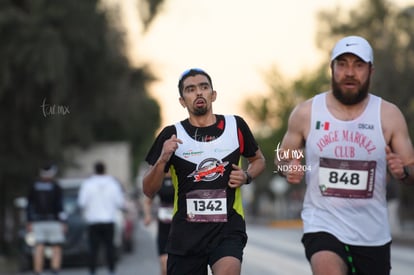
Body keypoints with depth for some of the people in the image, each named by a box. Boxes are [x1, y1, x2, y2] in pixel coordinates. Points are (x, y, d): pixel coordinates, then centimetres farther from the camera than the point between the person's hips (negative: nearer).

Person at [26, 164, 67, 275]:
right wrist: (63, 222, -5)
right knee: (56, 248, 3)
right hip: (53, 220, -3)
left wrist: (29, 222, 13)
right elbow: (60, 206, -8)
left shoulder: (34, 187, 5)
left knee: (39, 248, 4)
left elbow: (29, 206, 7)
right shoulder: (55, 187, -6)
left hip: (38, 222, 3)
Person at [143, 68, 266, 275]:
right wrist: (162, 160, -17)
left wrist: (246, 177, -1)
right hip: (185, 233, 1)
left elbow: (258, 160, 22)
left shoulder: (235, 126, 3)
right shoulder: (172, 135, 1)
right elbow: (148, 190, 1)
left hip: (228, 229, -1)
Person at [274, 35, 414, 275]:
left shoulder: (389, 115, 1)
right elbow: (282, 158, 13)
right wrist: (289, 169, -11)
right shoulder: (306, 113, 0)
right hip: (323, 227, -2)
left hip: (373, 234, 2)